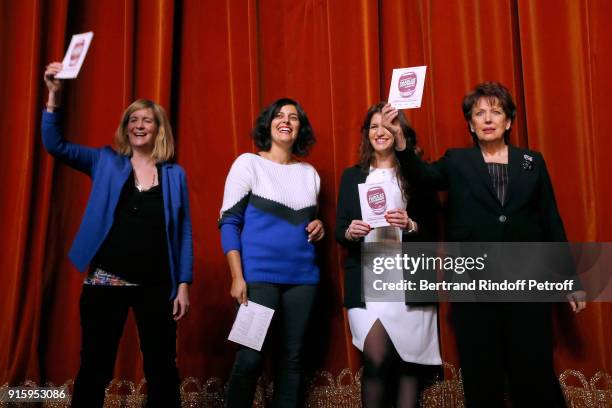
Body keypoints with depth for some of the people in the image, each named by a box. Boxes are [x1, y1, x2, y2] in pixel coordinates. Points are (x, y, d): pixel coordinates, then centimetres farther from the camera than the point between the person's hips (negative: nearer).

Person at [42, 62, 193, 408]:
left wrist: (184, 284, -1)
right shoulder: (105, 162, 5)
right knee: (94, 369, 8)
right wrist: (54, 94, -15)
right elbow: (55, 145, -3)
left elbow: (184, 233, 3)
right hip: (105, 283, 0)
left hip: (157, 287, 0)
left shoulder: (175, 174, 3)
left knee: (162, 370, 11)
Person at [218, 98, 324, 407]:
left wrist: (318, 227, -1)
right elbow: (229, 222, -5)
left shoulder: (309, 173, 13)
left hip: (302, 276, 5)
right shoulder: (248, 163, 0)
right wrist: (237, 277, -13)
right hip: (259, 275, -4)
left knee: (292, 358, 8)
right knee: (250, 358, -7)